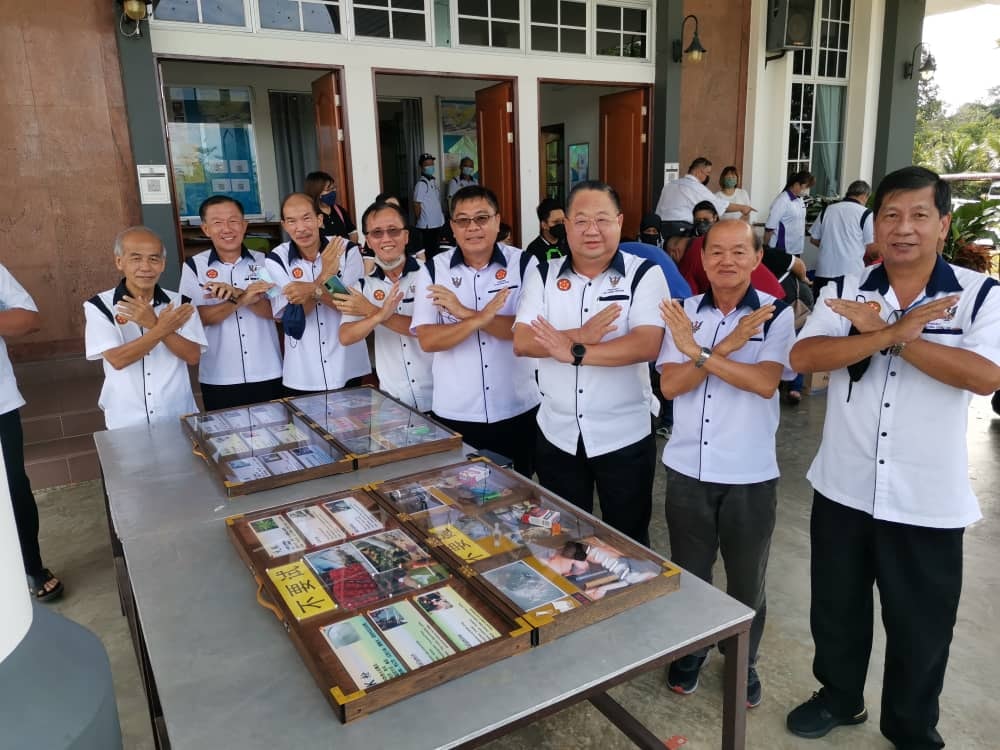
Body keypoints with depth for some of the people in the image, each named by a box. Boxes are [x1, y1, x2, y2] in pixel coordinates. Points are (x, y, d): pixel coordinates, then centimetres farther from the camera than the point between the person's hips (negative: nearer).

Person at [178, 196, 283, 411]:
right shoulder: (194, 266, -1)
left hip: (268, 375, 2)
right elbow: (200, 317, -9)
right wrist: (242, 300, -24)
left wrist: (237, 294, -22)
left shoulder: (264, 262, 3)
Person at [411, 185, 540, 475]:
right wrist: (481, 318, -24)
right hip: (454, 414, 1)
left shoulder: (524, 264, -5)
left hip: (517, 411, 0)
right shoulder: (433, 270, -2)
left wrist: (466, 313, -20)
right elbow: (427, 340, -9)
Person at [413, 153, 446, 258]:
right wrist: (419, 220, -8)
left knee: (436, 249, 16)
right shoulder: (421, 183, -15)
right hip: (427, 225, -8)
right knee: (429, 252, -2)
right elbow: (416, 204, -15)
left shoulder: (433, 181, 12)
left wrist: (441, 213, 13)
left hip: (437, 223, 8)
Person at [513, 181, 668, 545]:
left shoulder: (644, 275, -8)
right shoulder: (544, 276, 1)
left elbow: (647, 345, -22)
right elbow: (522, 342, -10)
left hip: (624, 436, -3)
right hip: (557, 435, 3)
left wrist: (574, 352, -26)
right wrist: (581, 334, -24)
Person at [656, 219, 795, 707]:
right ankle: (688, 653, 41)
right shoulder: (684, 313, -1)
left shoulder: (776, 314, -7)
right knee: (688, 574, 18)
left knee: (746, 580, 16)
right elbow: (669, 385, -10)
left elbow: (765, 382, -20)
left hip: (751, 474, -1)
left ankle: (744, 663, 40)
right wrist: (725, 347, -20)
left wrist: (698, 352, -23)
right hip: (688, 469, 2)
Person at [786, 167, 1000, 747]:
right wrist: (892, 332, -24)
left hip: (929, 501, -2)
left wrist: (889, 333, -22)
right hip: (843, 489, 2)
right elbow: (804, 357, -15)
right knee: (836, 608, 20)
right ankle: (840, 698, 45)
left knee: (921, 627, 16)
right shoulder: (847, 291, 0)